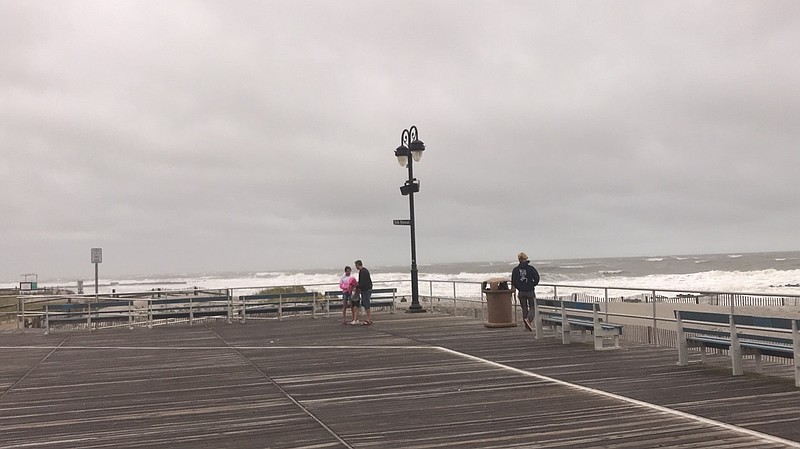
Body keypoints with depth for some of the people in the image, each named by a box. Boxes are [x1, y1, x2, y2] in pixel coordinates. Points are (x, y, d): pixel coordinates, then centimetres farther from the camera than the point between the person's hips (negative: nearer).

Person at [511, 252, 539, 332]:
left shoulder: (516, 269, -1)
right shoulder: (531, 268, -8)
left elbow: (513, 281, 0)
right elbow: (536, 278, -9)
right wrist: (532, 285, 8)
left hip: (521, 292, 3)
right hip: (530, 292, -3)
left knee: (524, 308, 13)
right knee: (532, 307, 6)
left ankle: (527, 325, 16)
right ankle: (528, 319, -21)